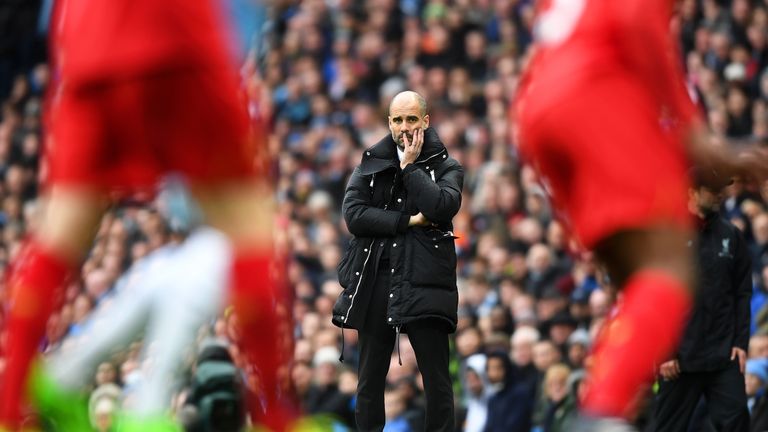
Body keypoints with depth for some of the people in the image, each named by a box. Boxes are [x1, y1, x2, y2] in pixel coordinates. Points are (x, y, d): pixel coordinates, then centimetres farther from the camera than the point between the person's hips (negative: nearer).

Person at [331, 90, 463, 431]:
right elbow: (353, 214, -3)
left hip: (423, 283, -2)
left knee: (437, 382, -5)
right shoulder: (370, 164, 11)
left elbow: (443, 207, -15)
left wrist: (410, 166, -8)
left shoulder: (446, 167, 6)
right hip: (375, 280, 3)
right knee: (370, 381, 7)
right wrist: (409, 221, -9)